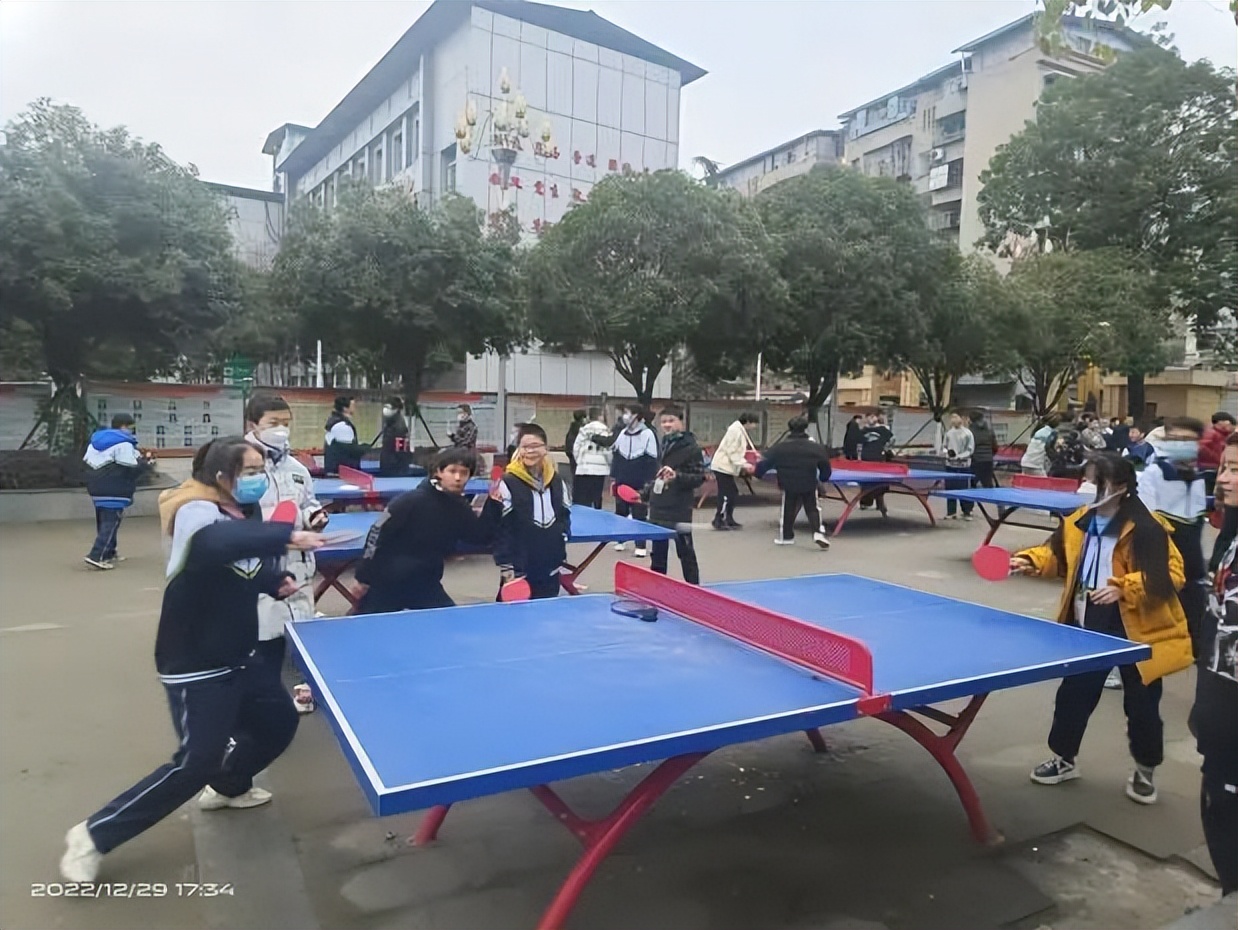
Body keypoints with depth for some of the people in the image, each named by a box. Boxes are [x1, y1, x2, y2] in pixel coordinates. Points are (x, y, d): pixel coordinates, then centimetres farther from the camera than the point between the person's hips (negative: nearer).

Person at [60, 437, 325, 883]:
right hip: (195, 667, -9)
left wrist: (276, 582, -1)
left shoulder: (236, 517, 4)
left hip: (236, 658, 9)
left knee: (279, 720, 17)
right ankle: (94, 835, 10)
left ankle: (227, 787, 43)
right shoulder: (196, 513, -22)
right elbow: (218, 545, -47)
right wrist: (287, 535, -49)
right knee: (197, 762, -9)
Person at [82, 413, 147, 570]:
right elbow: (132, 470, -14)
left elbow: (87, 462, 18)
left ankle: (108, 553, 26)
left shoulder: (96, 440, 16)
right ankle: (96, 556, -14)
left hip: (96, 489, 9)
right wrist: (140, 459, 5)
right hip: (114, 491, -9)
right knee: (111, 523, -7)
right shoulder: (123, 444, -13)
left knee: (104, 522, 17)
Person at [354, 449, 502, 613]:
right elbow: (378, 533, -16)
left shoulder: (461, 508, -2)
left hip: (425, 584, 5)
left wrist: (493, 504, -13)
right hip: (384, 581, -5)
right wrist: (363, 577, -13)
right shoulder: (412, 500, -20)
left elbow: (482, 536, -1)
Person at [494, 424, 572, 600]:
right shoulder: (508, 483, -12)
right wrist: (506, 567, -13)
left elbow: (565, 515, 16)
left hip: (550, 568, 5)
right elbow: (500, 528, -12)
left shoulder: (556, 481, 5)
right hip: (519, 569, -5)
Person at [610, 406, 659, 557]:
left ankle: (641, 545, 6)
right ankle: (621, 540, 27)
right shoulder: (622, 433, 8)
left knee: (639, 515, 0)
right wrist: (614, 477, 11)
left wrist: (648, 482, -12)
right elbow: (615, 456, 14)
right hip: (622, 482, 6)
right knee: (620, 513, 13)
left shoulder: (648, 434, -9)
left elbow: (652, 460, -9)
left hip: (639, 484, -5)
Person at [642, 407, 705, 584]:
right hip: (658, 509, 7)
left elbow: (699, 478, -14)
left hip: (679, 511, -7)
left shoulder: (691, 447, -10)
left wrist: (677, 476, -28)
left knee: (686, 554, 1)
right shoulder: (663, 445, 13)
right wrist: (645, 492, 18)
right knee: (658, 555, 14)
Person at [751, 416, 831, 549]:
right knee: (813, 509, 10)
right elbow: (825, 466, 1)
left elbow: (766, 462, -2)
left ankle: (785, 536, 23)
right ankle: (818, 532, -8)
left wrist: (755, 470, 15)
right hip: (809, 485, 0)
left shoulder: (780, 447, -6)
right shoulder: (816, 447, -5)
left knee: (788, 509, 15)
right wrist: (823, 478, 20)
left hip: (788, 485, 0)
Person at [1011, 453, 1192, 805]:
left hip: (1136, 630, -5)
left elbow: (1171, 574, -21)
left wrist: (1124, 588, -29)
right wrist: (1029, 561, -4)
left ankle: (1144, 771, 33)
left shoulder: (1146, 528, -20)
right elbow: (1057, 555, 14)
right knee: (1073, 693, 13)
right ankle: (1064, 759, 31)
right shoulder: (1078, 523, 0)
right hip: (1089, 626, 6)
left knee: (1141, 704, 11)